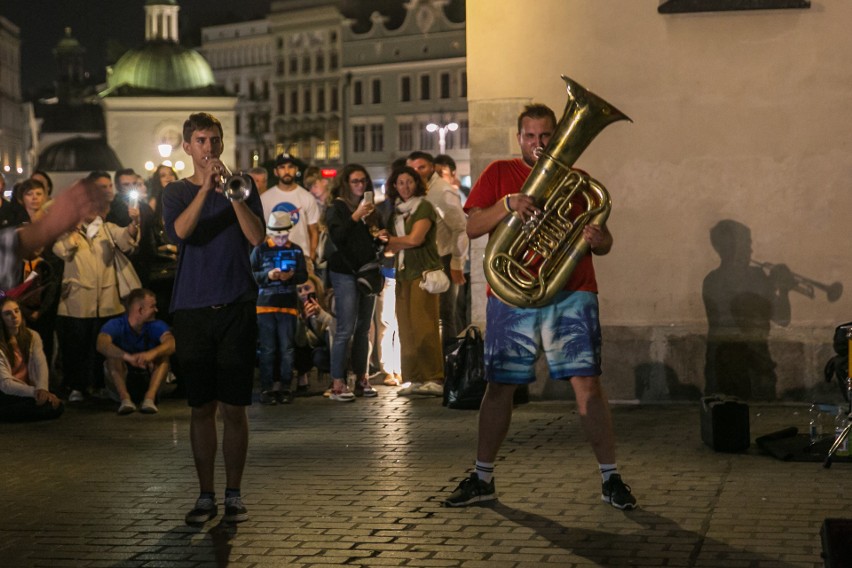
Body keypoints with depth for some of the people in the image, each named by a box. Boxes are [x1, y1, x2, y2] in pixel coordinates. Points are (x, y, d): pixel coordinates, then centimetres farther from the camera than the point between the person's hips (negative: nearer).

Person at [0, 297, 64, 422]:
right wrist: (34, 391, -33)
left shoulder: (32, 337, 5)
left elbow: (41, 365, -9)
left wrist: (42, 389, -30)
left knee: (56, 406, -21)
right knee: (45, 405, -29)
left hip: (28, 390, 7)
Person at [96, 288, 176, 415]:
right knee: (113, 356, -29)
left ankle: (150, 397, -41)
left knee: (163, 355, -26)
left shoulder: (156, 325, -15)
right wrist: (127, 357, -58)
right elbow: (102, 345, -41)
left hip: (149, 375, 1)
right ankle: (125, 398, -42)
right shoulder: (116, 325, -20)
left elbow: (171, 343, -35)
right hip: (123, 375, -1)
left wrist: (152, 353, -58)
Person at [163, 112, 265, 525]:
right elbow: (180, 231, -13)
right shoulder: (176, 192, 8)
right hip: (192, 309, 1)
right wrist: (206, 188, -23)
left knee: (234, 408, 0)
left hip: (236, 308, 0)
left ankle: (233, 494, 10)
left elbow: (257, 237, -7)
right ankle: (206, 495, 13)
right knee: (201, 408, 4)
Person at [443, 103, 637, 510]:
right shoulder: (500, 173, 11)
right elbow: (472, 228, 0)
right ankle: (482, 479, 16)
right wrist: (507, 204, -17)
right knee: (500, 386, 4)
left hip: (571, 294, 0)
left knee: (587, 383, -8)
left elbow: (605, 244, 10)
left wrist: (596, 239, -15)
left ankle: (610, 477, 0)